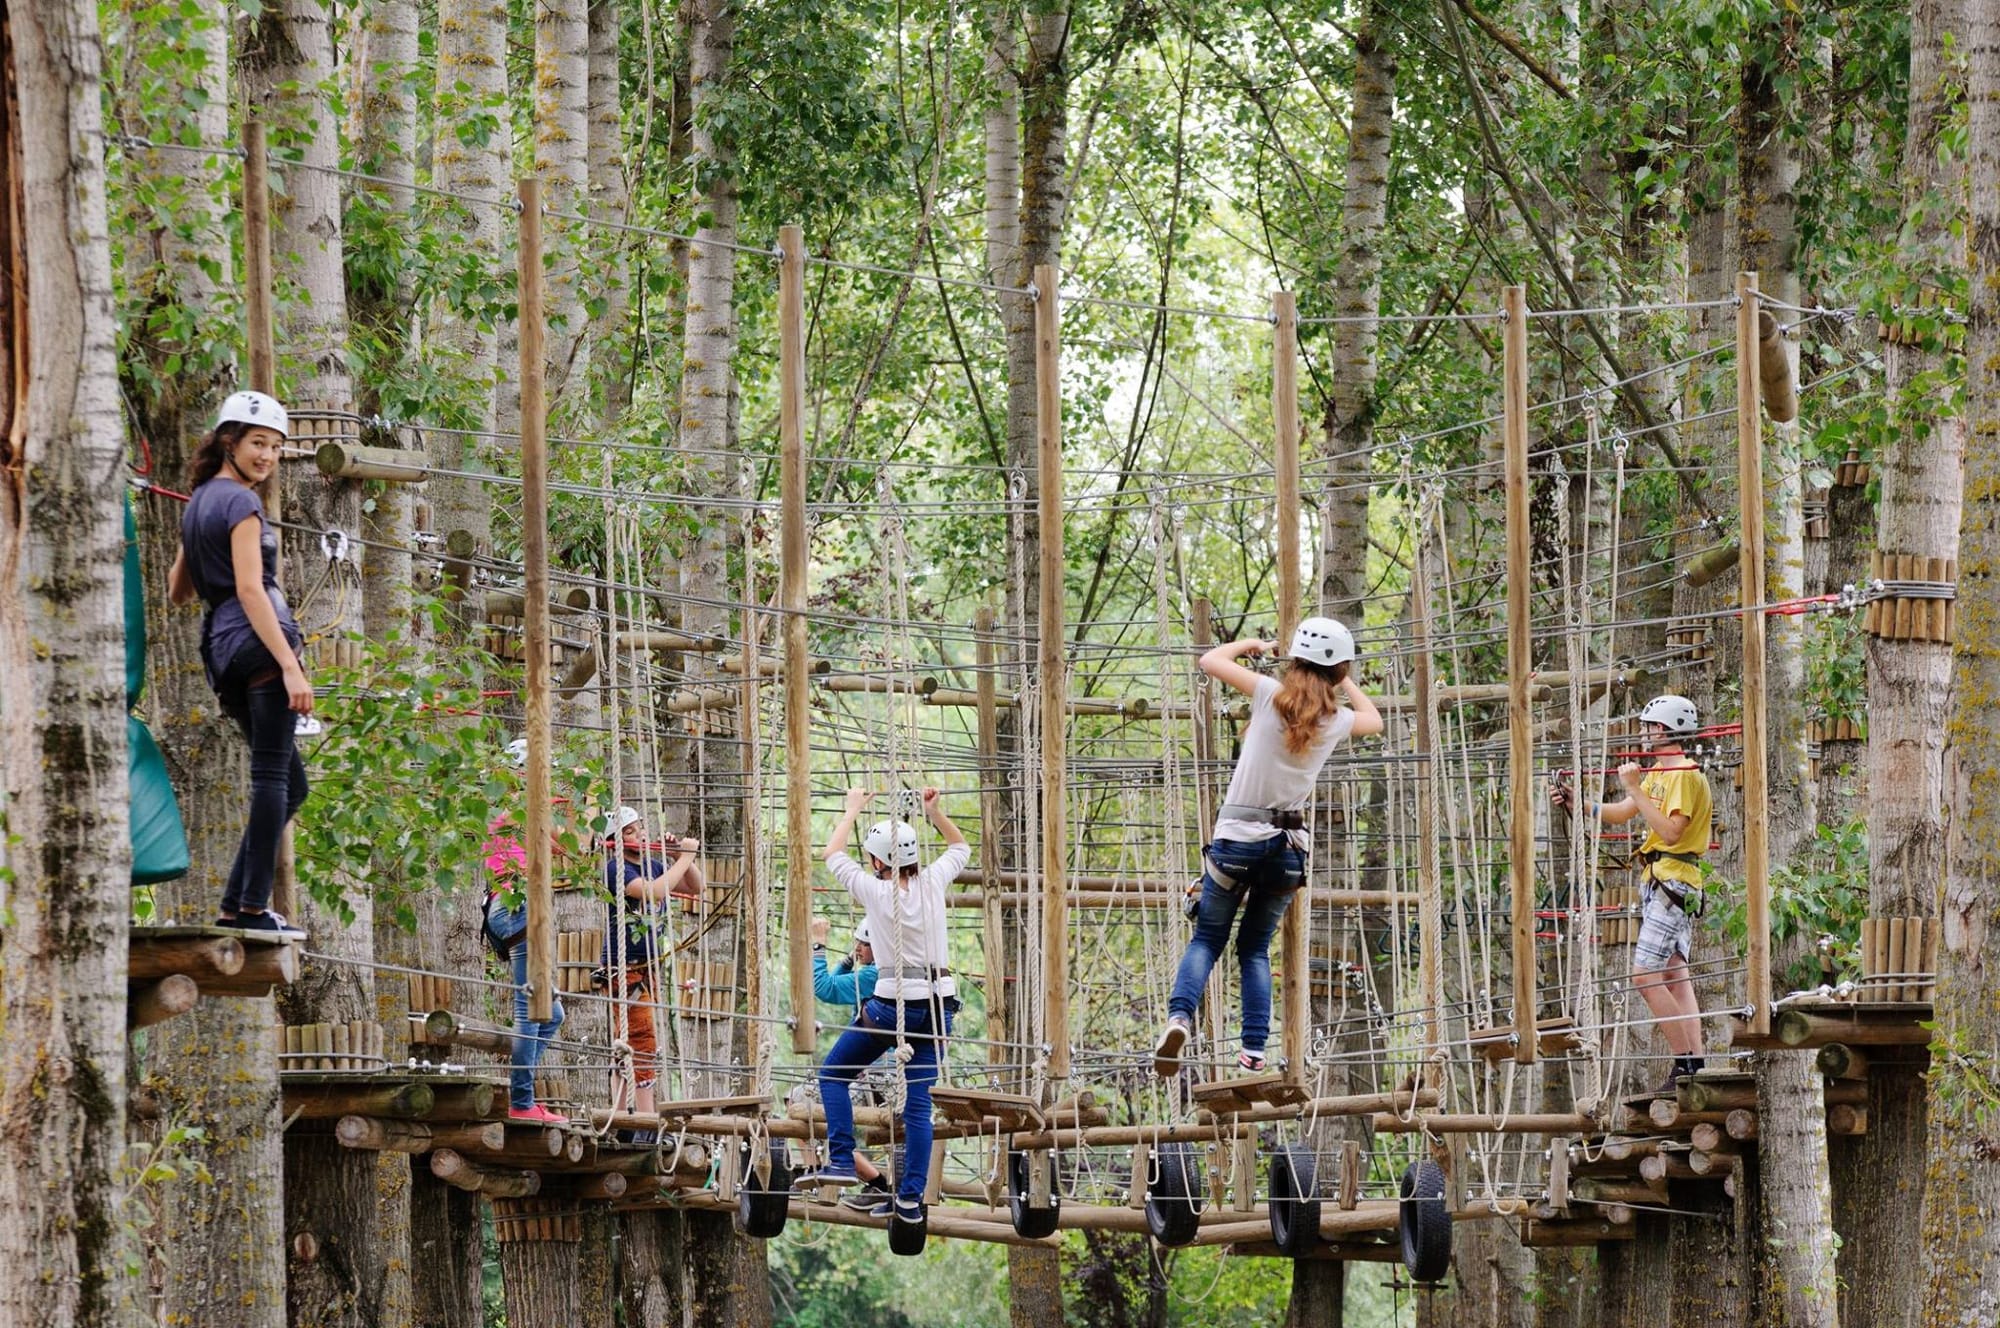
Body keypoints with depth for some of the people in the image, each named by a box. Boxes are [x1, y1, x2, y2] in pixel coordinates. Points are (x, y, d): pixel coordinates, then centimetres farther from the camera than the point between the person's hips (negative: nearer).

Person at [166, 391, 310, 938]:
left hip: (221, 649, 9)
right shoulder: (241, 503, -7)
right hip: (259, 645, -9)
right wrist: (291, 666, -23)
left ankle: (236, 904, 7)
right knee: (272, 778, -10)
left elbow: (177, 591, 29)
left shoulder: (198, 504, 21)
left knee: (290, 786, 13)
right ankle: (253, 906, -15)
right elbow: (250, 588, -17)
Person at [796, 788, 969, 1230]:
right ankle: (911, 1198, 0)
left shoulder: (874, 890, -5)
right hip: (937, 1004, 4)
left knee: (833, 1075, 13)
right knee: (918, 1101, 4)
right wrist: (935, 813, 18)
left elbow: (834, 854, 13)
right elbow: (960, 848, 25)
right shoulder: (932, 883, 3)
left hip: (892, 1003, -4)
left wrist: (853, 809, 24)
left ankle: (841, 1161, -1)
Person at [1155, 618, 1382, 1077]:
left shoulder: (1270, 695, -8)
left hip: (1237, 836, -2)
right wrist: (1345, 681, 32)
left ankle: (1180, 1014, -19)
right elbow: (1374, 720, 25)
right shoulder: (1336, 720, 0)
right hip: (1288, 844, 2)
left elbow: (1210, 661, 4)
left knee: (1207, 939, 7)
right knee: (1255, 948, 14)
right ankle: (1254, 1050, 1)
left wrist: (1251, 645, 20)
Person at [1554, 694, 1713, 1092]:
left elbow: (1670, 831, -22)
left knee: (1646, 975, -14)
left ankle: (1685, 1063, -14)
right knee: (1675, 976, 7)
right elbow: (1619, 814, 22)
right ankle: (1694, 1064, 5)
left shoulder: (1685, 775, -12)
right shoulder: (1658, 773, 19)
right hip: (1656, 881, 10)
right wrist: (1576, 803, 10)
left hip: (1673, 881, -10)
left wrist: (1635, 790, -20)